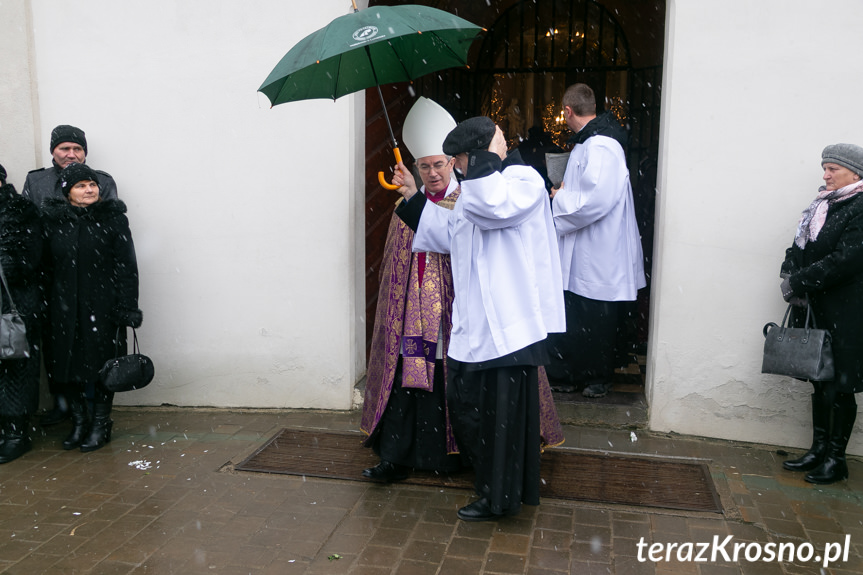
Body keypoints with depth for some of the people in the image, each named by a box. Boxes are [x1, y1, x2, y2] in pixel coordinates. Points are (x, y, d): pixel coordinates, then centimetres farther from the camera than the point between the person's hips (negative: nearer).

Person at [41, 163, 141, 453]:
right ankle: (79, 420, 24)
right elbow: (45, 266, 7)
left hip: (102, 306, -2)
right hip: (63, 307, 3)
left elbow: (127, 265, -4)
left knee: (102, 364, 3)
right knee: (63, 365, 6)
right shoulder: (52, 220, 4)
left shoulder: (113, 218, -1)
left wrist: (127, 306, -11)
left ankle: (101, 424, 18)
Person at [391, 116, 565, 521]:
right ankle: (488, 480, 38)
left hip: (507, 324, -10)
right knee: (463, 401, 18)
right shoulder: (477, 188, 19)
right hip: (473, 322, 10)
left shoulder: (525, 180, -10)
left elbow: (489, 206, -31)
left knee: (501, 414, 1)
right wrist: (413, 197, 24)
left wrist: (491, 157, -16)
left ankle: (498, 499, 19)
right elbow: (451, 234, 27)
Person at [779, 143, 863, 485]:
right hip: (817, 308, 7)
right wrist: (791, 275, -6)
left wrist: (800, 281, -17)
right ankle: (819, 450, 24)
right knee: (820, 380, 13)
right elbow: (800, 249, 13)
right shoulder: (822, 206, 12)